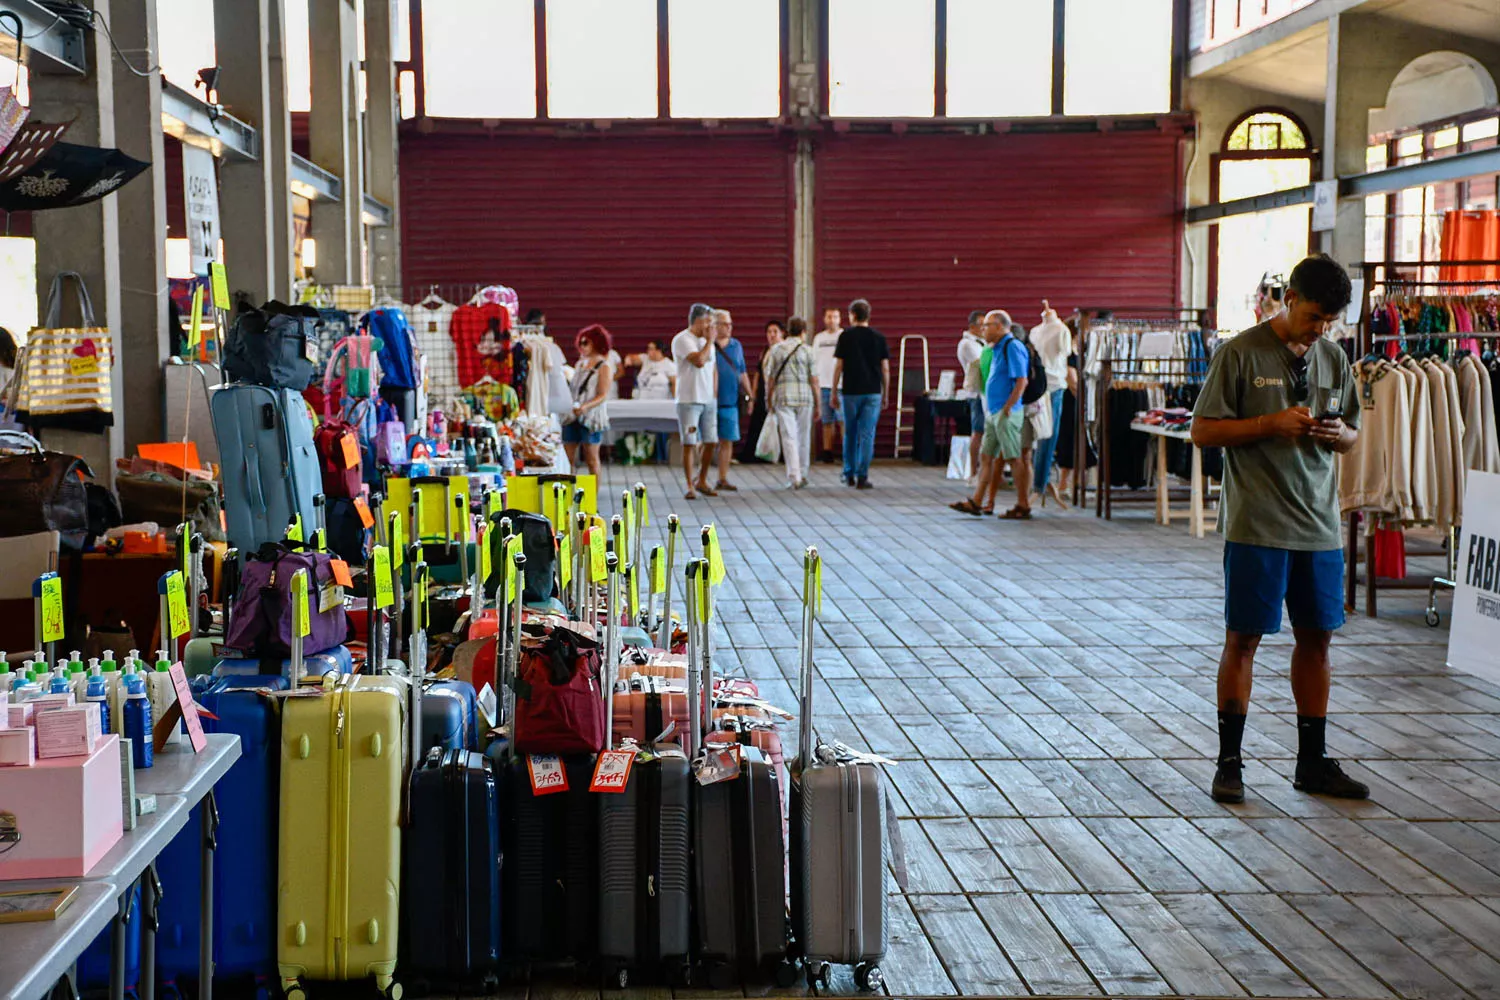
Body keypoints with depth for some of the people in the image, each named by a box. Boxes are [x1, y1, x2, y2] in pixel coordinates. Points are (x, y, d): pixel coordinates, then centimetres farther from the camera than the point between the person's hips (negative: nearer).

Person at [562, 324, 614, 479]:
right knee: (567, 458, 0)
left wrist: (586, 406, -25)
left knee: (591, 459, -1)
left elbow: (603, 395, -11)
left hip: (591, 417, -6)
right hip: (572, 416, 6)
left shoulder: (603, 367, -3)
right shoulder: (579, 364, 17)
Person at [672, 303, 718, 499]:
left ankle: (701, 482, 19)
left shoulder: (706, 341, 16)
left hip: (709, 401, 7)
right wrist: (709, 340, -10)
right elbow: (699, 361, -23)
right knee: (689, 444, -6)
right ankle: (690, 486, 0)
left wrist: (714, 395, 13)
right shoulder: (682, 340, -9)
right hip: (689, 400, -7)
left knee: (711, 442, 5)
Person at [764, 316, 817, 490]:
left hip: (783, 397, 0)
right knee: (804, 437, 12)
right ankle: (802, 475, 20)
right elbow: (814, 380, -2)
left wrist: (769, 401, 11)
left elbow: (770, 378, 2)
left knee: (789, 438, -1)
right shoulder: (807, 350, 0)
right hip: (804, 397, 0)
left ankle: (794, 477, -9)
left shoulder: (776, 350, 3)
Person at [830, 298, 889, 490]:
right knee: (867, 434, 0)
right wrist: (886, 394, 11)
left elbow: (838, 366, -3)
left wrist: (834, 392, 5)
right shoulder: (879, 337, 3)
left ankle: (849, 475, 20)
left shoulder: (846, 336, -2)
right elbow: (885, 368, 2)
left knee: (850, 434, 13)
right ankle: (862, 477, -5)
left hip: (850, 391, 0)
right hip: (873, 391, 0)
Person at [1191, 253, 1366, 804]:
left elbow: (1353, 434, 18)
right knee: (1243, 638, 0)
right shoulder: (1240, 354, -6)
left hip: (1319, 525, 6)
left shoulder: (1334, 359, 10)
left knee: (1316, 637, 10)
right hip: (1256, 525, -5)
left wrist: (1337, 434, -5)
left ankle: (1313, 760, 22)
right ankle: (1229, 761, 11)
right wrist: (1272, 424, -17)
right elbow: (1203, 430, -7)